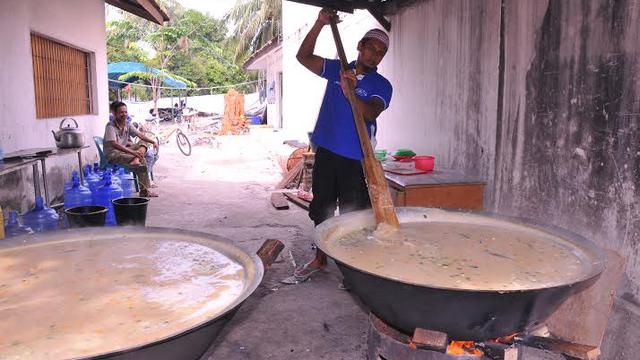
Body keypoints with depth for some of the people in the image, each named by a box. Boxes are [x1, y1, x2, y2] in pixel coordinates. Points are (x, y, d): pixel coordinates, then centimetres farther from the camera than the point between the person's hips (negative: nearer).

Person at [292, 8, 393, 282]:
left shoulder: (381, 85, -2)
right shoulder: (337, 69, 8)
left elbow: (370, 113, -19)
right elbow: (303, 56, 2)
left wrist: (349, 92, -36)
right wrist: (320, 24, -9)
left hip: (355, 159, -3)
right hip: (326, 152, 3)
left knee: (352, 215, 2)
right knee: (321, 209, 13)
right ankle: (319, 259, 29)